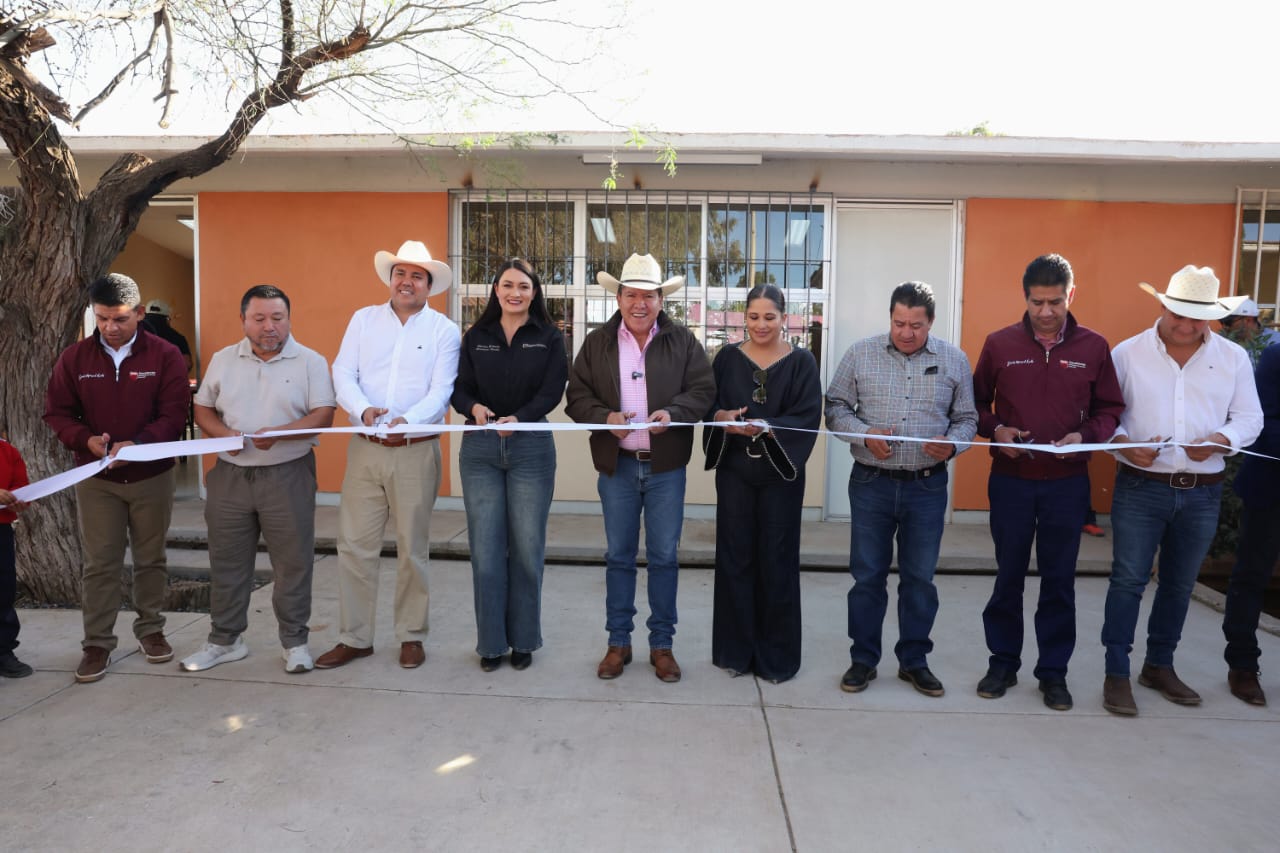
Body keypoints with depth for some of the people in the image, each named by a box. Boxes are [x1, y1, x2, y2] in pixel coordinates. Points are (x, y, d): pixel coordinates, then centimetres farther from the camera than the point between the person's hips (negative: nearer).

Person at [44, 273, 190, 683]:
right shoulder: (74, 357, 0)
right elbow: (57, 412, 3)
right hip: (95, 478, 1)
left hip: (152, 476, -1)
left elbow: (174, 414, -11)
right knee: (100, 563, 4)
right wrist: (86, 440, -18)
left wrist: (138, 444, -27)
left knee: (151, 558, 11)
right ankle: (97, 643, 14)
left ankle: (150, 629, 26)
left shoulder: (165, 355, -7)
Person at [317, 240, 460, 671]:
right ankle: (354, 637, 18)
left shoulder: (444, 330, 1)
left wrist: (407, 420, -26)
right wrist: (364, 409, -19)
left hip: (416, 451, -2)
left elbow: (441, 391, -8)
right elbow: (343, 375, 1)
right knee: (354, 545, 4)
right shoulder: (363, 319, 9)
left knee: (412, 549, 7)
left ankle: (411, 635, 22)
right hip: (364, 449, 2)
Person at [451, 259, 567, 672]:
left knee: (527, 548, 3)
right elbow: (460, 388, 4)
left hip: (531, 448, -1)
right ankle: (491, 642, 16)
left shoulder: (549, 337, 5)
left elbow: (551, 392, -6)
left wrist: (518, 418, -24)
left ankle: (523, 640, 19)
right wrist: (474, 407, -19)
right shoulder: (476, 337, 11)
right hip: (480, 449, 2)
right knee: (486, 549, 2)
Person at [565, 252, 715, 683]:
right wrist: (605, 417, -17)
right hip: (617, 465, 1)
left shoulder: (683, 340, 2)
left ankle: (662, 644, 21)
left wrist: (673, 412, -21)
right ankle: (618, 642, 23)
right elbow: (577, 395, 2)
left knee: (664, 557, 6)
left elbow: (703, 390, -2)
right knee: (618, 556, 10)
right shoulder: (597, 342, 4)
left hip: (666, 466, -1)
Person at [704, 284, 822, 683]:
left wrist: (768, 427, -26)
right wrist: (722, 418, -21)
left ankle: (776, 655, 18)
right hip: (735, 471, 2)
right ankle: (735, 649, 20)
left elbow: (809, 416, -9)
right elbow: (707, 403, 1)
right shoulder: (728, 357, 6)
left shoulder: (802, 361, 0)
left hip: (781, 473, -1)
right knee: (735, 557, 6)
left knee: (777, 560, 4)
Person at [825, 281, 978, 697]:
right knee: (867, 575, 8)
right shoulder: (861, 354, -1)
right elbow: (835, 408, 2)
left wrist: (952, 444, -14)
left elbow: (967, 419, 8)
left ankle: (914, 660, 27)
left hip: (928, 486, 1)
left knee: (920, 578, 11)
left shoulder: (954, 360, 2)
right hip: (871, 483, -1)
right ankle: (863, 659, 22)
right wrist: (865, 434, -16)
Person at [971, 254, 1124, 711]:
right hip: (1010, 480, 0)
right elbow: (977, 404, 6)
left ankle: (1054, 671, 24)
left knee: (1059, 580, 9)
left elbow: (1110, 410, 5)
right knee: (1008, 576, 11)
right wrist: (997, 430, -13)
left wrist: (1084, 436, -14)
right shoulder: (999, 343, -1)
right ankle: (1003, 663, 25)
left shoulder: (1094, 347, 0)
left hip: (1067, 483, 0)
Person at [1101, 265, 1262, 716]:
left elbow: (1249, 418, 6)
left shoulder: (1234, 358, 4)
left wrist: (1220, 440, -15)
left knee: (1179, 583, 14)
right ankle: (1117, 673, 8)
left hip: (1202, 493, 3)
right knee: (1128, 580, -2)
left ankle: (1159, 666, 30)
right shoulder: (1127, 353, -2)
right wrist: (1124, 444, -19)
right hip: (1140, 488, -3)